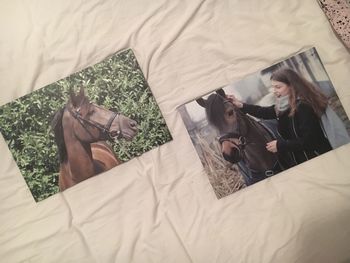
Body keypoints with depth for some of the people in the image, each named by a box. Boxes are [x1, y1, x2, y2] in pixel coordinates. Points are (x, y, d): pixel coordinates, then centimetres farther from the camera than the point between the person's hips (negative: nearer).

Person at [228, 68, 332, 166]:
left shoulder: (303, 106, -24)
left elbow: (308, 141, -26)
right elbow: (265, 112, 11)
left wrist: (280, 145, -21)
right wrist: (241, 105, 2)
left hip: (317, 159, -8)